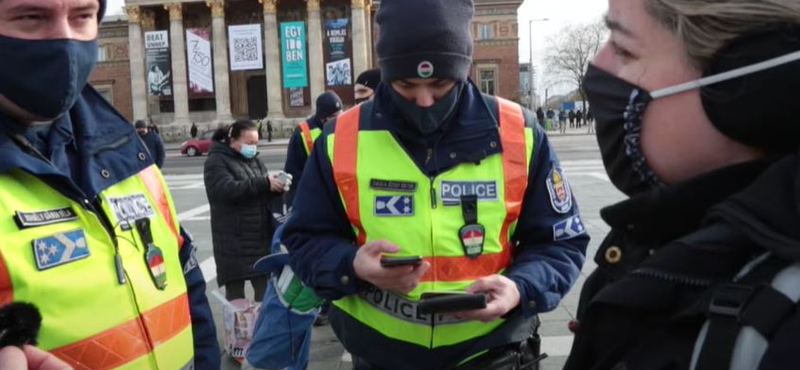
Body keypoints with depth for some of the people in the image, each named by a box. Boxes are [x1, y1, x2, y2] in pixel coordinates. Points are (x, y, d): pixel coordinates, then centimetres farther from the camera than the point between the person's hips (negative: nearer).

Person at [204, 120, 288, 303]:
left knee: (266, 288, 9)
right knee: (235, 291, 2)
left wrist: (277, 185, -8)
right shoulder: (217, 161, -6)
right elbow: (228, 189, -22)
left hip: (261, 238, 6)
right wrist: (264, 183, -26)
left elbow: (265, 192, 16)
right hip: (233, 242, -6)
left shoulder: (254, 160, 17)